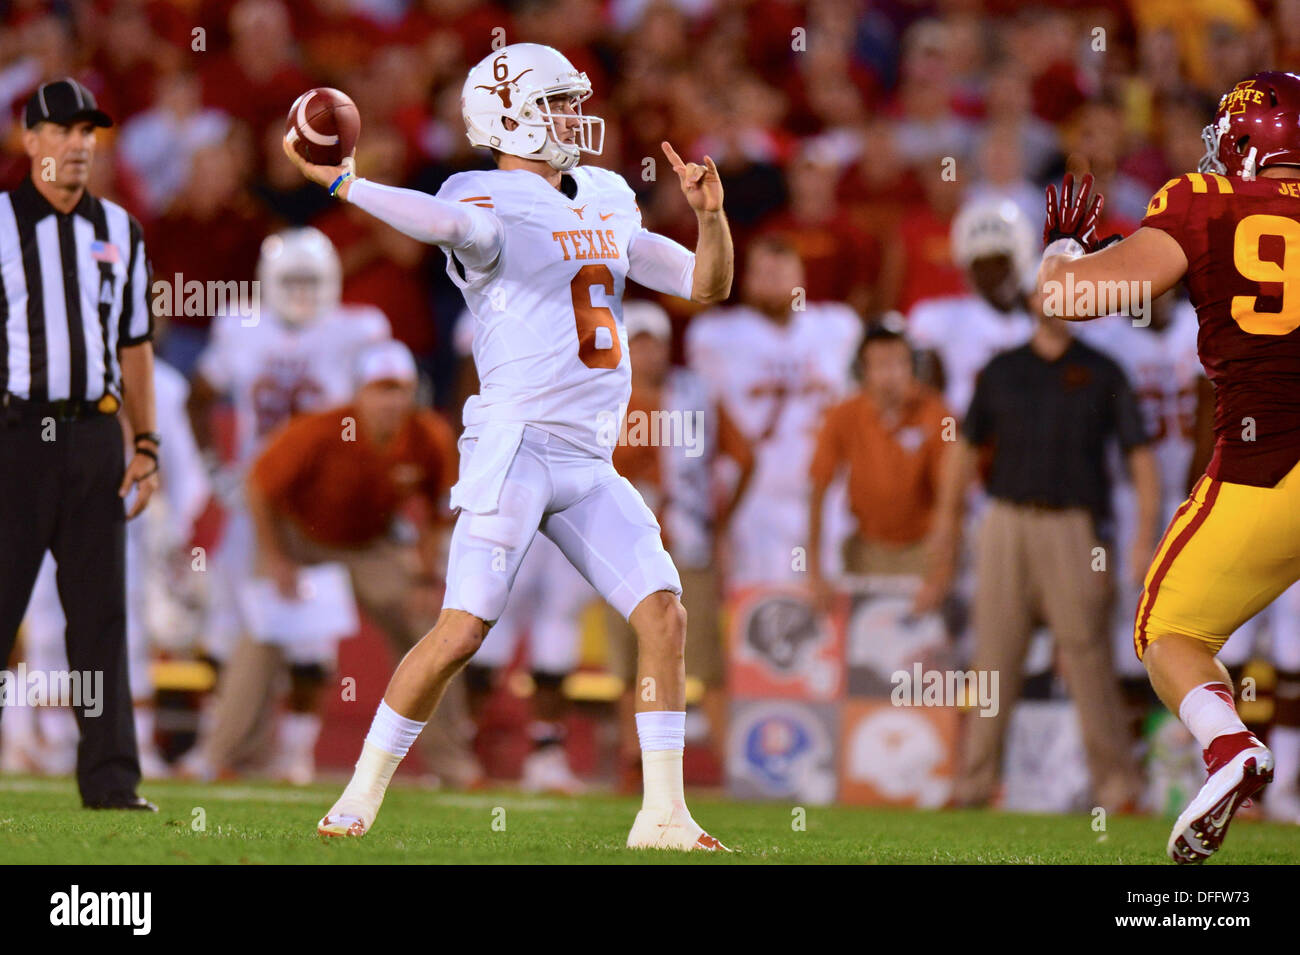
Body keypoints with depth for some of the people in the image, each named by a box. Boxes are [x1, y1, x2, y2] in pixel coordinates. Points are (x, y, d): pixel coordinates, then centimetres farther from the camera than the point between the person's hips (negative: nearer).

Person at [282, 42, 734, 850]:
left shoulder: (606, 202, 18)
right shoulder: (495, 207, -6)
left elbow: (707, 283, 19)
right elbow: (451, 221, -31)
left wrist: (710, 212, 2)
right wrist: (341, 183, -40)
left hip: (591, 461, 7)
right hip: (516, 444, -7)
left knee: (664, 614, -4)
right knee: (463, 630, -11)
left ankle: (664, 815, 1)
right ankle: (362, 796, 2)